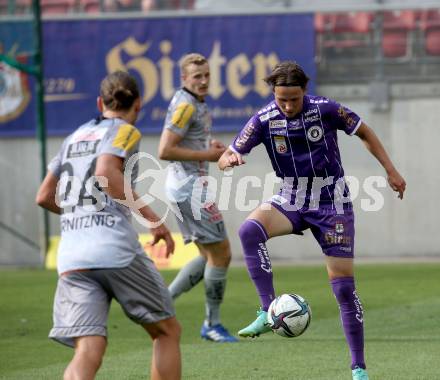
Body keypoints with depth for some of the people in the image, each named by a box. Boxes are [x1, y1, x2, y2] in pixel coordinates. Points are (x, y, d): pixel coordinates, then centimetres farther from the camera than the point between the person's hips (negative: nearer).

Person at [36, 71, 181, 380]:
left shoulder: (75, 137, 24)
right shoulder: (125, 131, 5)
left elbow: (45, 197, 27)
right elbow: (106, 172, -15)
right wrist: (151, 216, -14)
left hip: (70, 256, 5)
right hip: (115, 249, -5)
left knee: (88, 353, -7)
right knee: (167, 331, 14)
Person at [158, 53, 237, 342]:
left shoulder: (196, 103, 14)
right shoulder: (185, 106, -16)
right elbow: (165, 151, -22)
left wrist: (214, 147, 8)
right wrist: (208, 155, -17)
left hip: (187, 186, 10)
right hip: (190, 186, -10)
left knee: (210, 256, 15)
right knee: (221, 253, -3)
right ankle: (212, 324, 6)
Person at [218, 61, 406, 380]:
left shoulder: (326, 109, -15)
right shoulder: (264, 120, -10)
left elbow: (364, 132, 2)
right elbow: (225, 159, -9)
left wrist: (391, 171, 1)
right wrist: (230, 159, -34)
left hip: (332, 204, -2)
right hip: (291, 201, 2)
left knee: (344, 286, -5)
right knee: (249, 230, -30)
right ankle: (269, 312, -28)